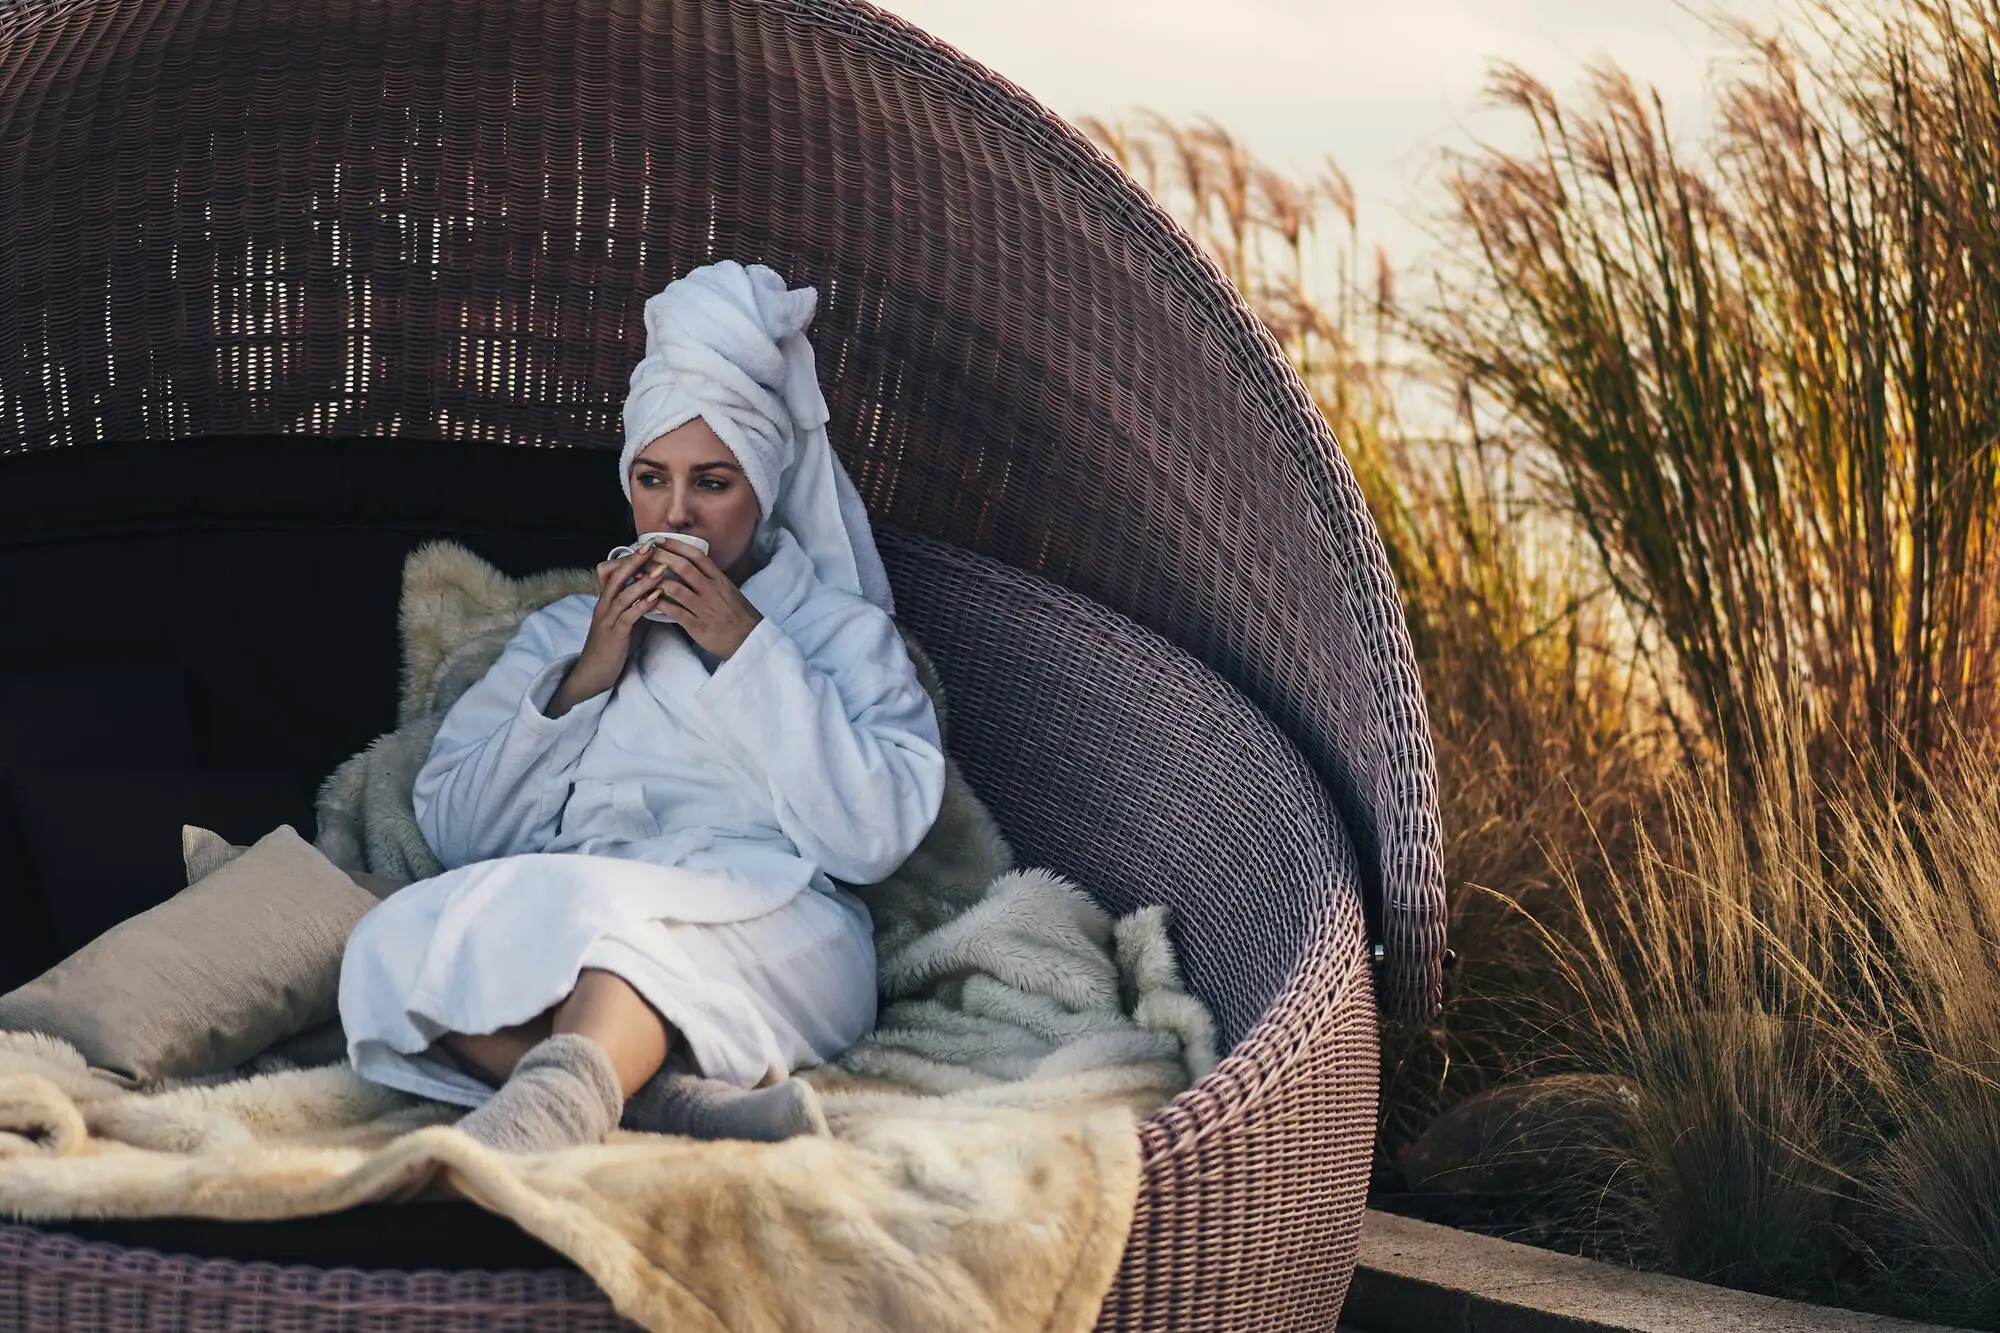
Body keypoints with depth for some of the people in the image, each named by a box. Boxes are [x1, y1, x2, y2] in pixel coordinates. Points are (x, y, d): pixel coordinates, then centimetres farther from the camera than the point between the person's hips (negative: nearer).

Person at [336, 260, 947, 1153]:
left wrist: (749, 648, 1)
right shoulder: (566, 630, 32)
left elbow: (876, 836, 2)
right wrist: (584, 678, 7)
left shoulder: (839, 630, 22)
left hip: (766, 932, -3)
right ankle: (684, 1097, -48)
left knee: (614, 915, -38)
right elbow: (454, 828, 17)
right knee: (403, 939, -30)